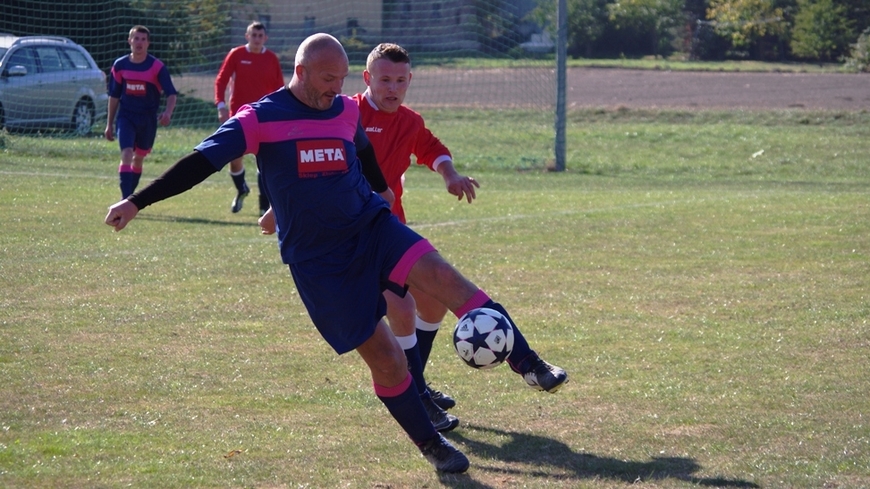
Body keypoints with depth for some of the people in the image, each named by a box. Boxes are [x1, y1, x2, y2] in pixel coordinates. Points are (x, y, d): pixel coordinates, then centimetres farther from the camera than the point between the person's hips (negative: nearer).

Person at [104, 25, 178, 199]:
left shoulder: (157, 67, -9)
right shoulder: (120, 65, -2)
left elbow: (172, 94, -13)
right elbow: (114, 96, 8)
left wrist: (167, 112, -33)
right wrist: (109, 124, 9)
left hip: (148, 119, 0)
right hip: (126, 117, 0)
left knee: (138, 159, 13)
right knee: (126, 155, -18)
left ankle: (129, 198, 30)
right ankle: (126, 200, -24)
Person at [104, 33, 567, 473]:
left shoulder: (347, 111, 7)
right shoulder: (260, 118, -8)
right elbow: (202, 161, -10)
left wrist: (379, 190, 45)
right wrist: (137, 202, -14)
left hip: (372, 226, 4)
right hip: (317, 260, -4)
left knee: (441, 276, -23)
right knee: (384, 358, -4)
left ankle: (528, 364, -23)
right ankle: (432, 446, 14)